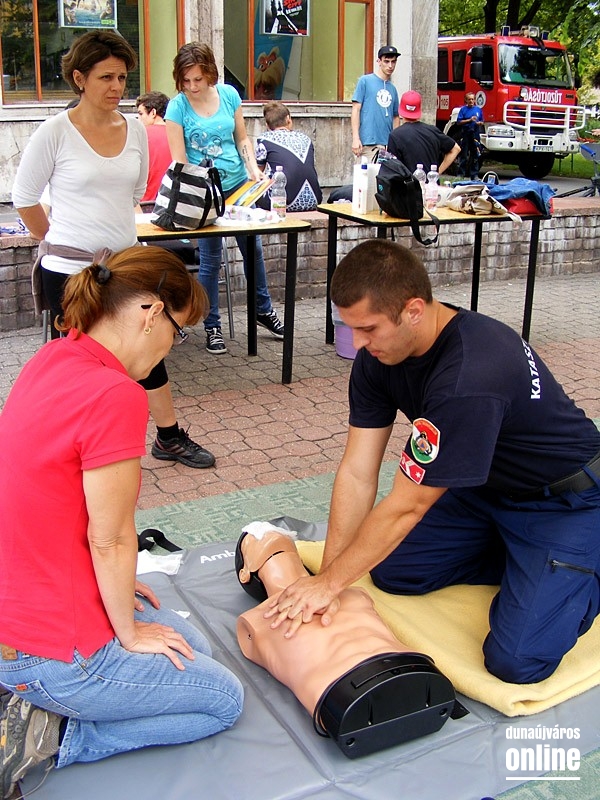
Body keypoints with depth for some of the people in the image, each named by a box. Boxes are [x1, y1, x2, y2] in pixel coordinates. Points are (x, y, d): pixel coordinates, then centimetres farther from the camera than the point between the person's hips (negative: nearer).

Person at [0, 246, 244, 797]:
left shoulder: (53, 358, -1)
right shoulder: (117, 396, -29)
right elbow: (110, 538, -20)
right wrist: (130, 632, -3)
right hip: (51, 651, -9)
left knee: (193, 646, 23)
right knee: (224, 700, 10)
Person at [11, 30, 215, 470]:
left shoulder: (134, 129, 3)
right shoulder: (55, 132, -10)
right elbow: (24, 198, 0)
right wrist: (60, 243, 10)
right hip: (69, 270, -4)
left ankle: (170, 438, 25)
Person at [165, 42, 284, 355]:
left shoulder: (228, 94, -1)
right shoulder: (177, 107, -11)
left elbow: (242, 138, 8)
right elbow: (179, 160, -13)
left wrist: (253, 169, -6)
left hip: (238, 183, 4)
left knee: (253, 248, 13)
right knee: (210, 259, 1)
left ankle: (263, 310, 33)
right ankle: (212, 327, 14)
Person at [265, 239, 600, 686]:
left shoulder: (469, 379, -38)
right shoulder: (379, 353, -12)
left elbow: (406, 506, -29)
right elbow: (358, 473, -11)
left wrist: (328, 583, -19)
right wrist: (325, 579, -14)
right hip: (485, 486, 8)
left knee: (517, 661, -16)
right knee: (392, 572, 6)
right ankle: (517, 558, 18)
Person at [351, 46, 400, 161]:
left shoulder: (393, 89, 18)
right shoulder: (365, 81, 2)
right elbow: (356, 109, -3)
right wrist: (355, 138, -12)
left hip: (388, 144, 6)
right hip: (368, 143, -5)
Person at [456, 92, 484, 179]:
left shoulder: (478, 109, 10)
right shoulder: (463, 109, 1)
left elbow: (482, 122, 17)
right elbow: (458, 122, -4)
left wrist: (479, 123, -6)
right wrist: (469, 120, -13)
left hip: (475, 134, 3)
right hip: (465, 134, -3)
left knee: (475, 155, 4)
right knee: (464, 155, 0)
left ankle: (474, 175, 9)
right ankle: (461, 174, 6)